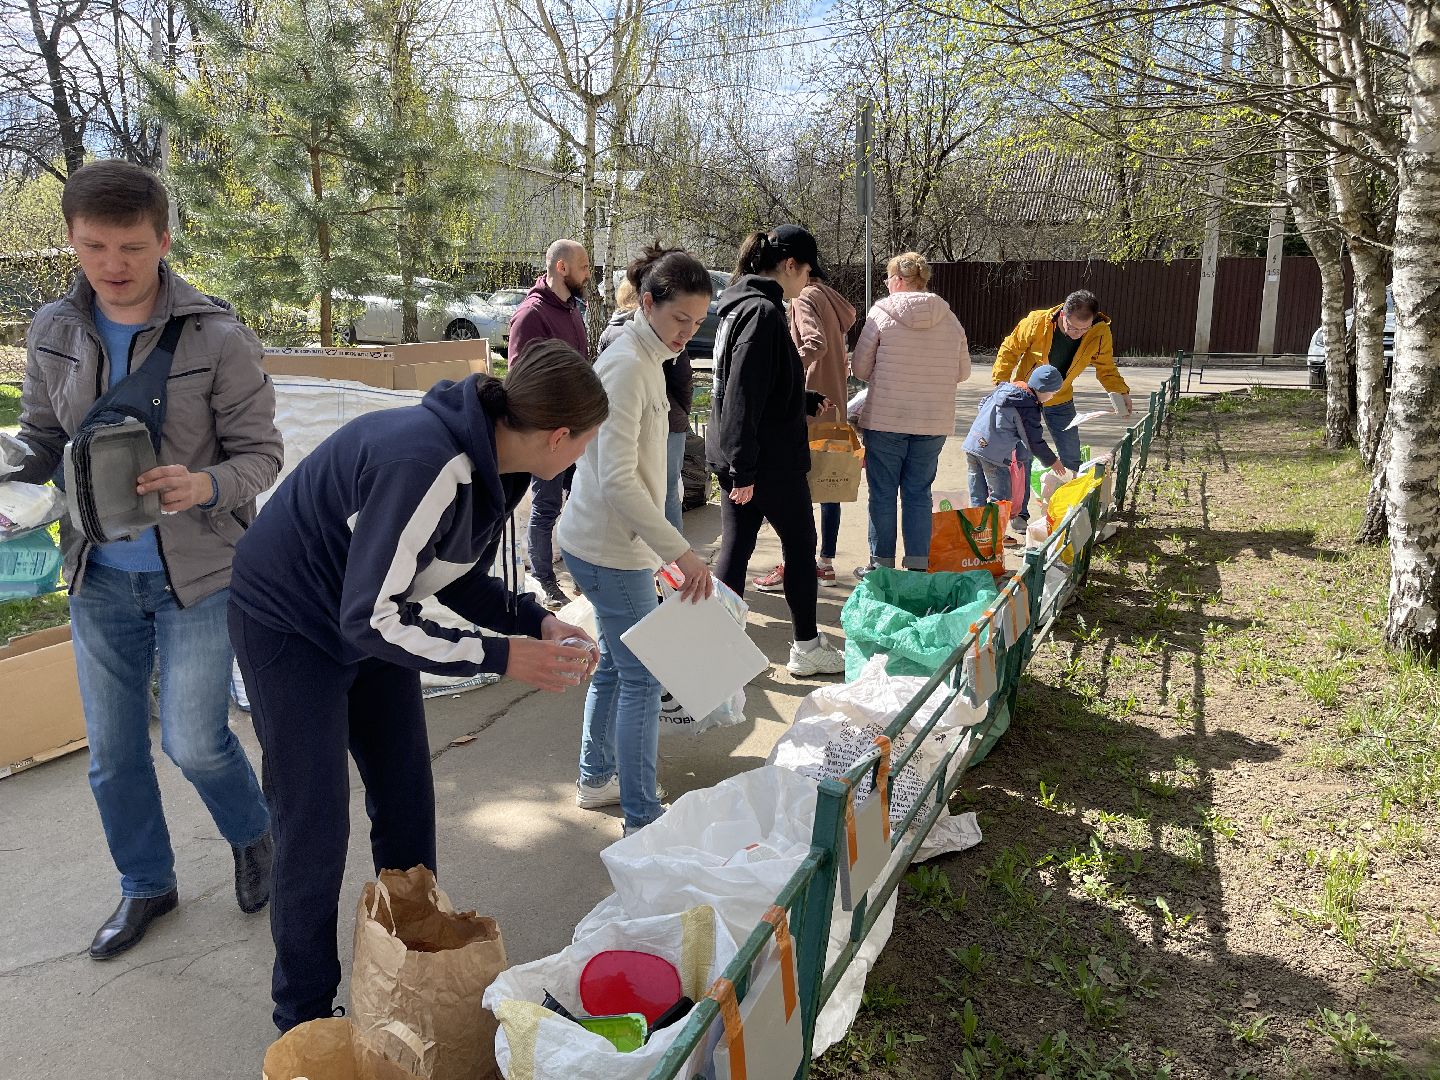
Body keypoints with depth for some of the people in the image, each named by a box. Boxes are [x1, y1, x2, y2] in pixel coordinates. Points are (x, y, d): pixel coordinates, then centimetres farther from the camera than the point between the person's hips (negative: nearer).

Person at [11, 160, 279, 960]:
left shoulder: (218, 338, -14)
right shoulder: (53, 334, 0)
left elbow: (261, 452, -10)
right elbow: (42, 440, 11)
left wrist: (204, 486, -30)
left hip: (199, 572, -4)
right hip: (99, 577, 5)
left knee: (193, 741, -2)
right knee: (113, 753, 13)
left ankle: (254, 835, 31)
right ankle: (146, 885, 37)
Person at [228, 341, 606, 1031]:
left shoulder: (491, 465, -8)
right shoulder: (426, 464, -37)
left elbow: (459, 579, 6)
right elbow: (370, 619, -33)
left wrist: (538, 623, -8)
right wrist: (500, 657, -28)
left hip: (370, 622, 8)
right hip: (287, 624, -8)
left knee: (407, 806, 12)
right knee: (315, 830, 0)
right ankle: (305, 1021, 21)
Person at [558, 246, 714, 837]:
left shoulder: (643, 357, 11)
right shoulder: (628, 367, -20)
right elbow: (618, 481, -27)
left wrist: (661, 544, 22)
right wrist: (679, 550, -27)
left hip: (606, 543, 10)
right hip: (611, 550, -10)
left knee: (614, 665, 20)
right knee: (642, 678, -1)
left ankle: (595, 779, 37)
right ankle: (642, 818, 11)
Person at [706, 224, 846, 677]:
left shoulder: (741, 305, 13)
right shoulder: (763, 312, -18)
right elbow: (743, 396, -25)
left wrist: (808, 402, 35)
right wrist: (743, 468, -26)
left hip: (737, 457, 9)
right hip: (770, 459, -9)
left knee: (735, 548, 11)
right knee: (800, 546, 7)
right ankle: (806, 648, 20)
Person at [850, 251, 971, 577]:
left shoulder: (881, 313, -7)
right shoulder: (949, 318, 3)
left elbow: (860, 368, -4)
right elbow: (963, 371, 9)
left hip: (885, 419, -3)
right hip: (934, 422, 3)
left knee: (883, 493, 7)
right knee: (919, 493, 12)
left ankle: (881, 564, 14)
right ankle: (918, 565, 14)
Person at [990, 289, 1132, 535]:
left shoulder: (1100, 334, -20)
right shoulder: (1037, 322, -27)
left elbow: (1106, 368, -5)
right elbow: (1009, 350, -13)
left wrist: (1121, 392, -20)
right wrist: (1000, 384, -17)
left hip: (1061, 401, 3)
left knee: (1072, 459, 8)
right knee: (1022, 456, -1)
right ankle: (1018, 515, 10)